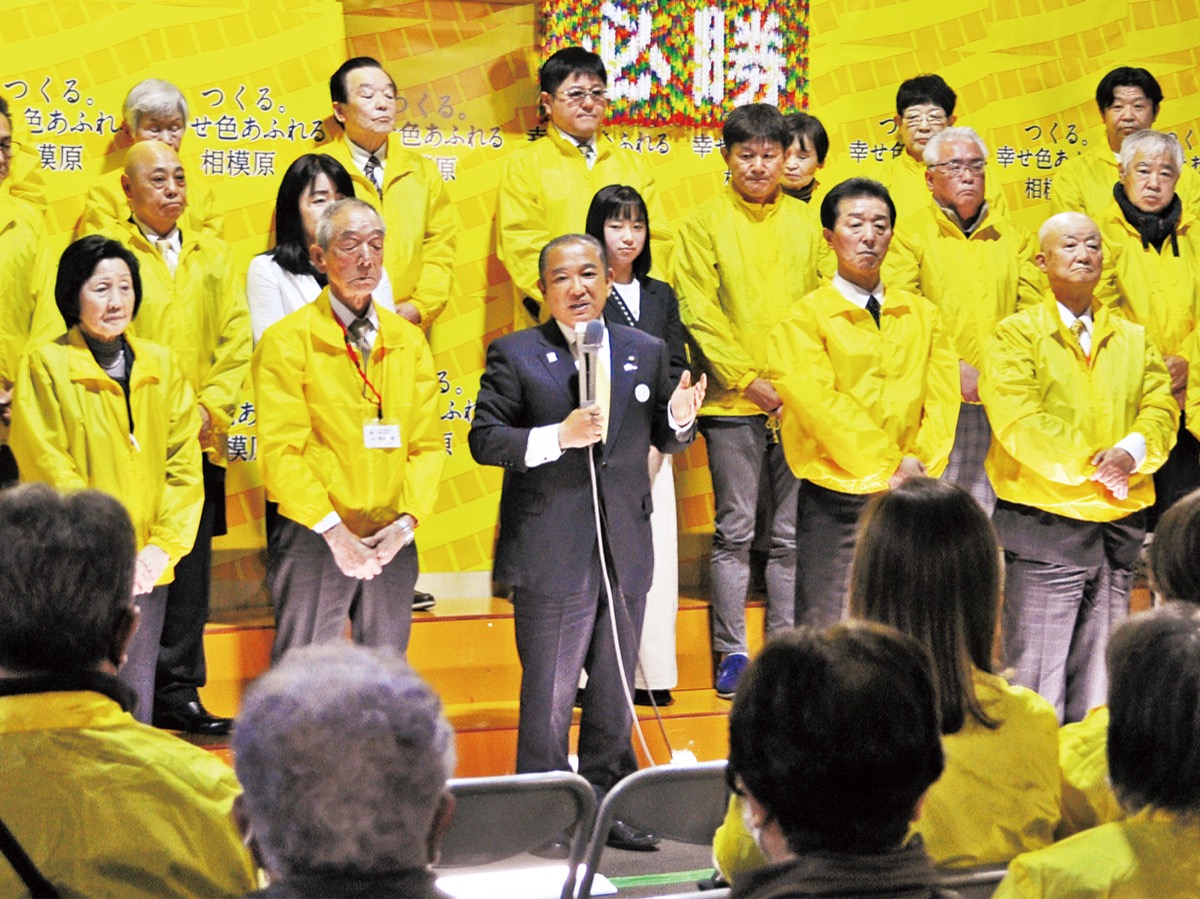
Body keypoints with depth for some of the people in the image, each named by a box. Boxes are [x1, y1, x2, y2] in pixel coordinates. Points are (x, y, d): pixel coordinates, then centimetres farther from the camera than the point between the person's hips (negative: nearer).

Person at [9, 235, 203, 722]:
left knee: (136, 701, 8)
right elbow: (49, 470, -7)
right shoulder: (45, 365, -3)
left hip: (147, 568, 4)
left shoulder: (160, 366, 11)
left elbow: (184, 463, 8)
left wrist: (162, 547, -5)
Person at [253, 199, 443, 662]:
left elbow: (427, 445, 9)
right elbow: (281, 450, -9)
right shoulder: (286, 341, -3)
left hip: (394, 542, 4)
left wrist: (406, 521, -6)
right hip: (313, 539, -4)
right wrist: (333, 530, -16)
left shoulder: (409, 341, 12)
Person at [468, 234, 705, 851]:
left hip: (626, 553, 4)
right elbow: (483, 439, -8)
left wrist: (680, 418, -8)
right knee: (548, 691, 2)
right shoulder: (515, 355, -2)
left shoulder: (646, 352, 9)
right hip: (550, 556, -4)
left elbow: (664, 440, 15)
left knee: (615, 692, 13)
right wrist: (557, 437, -20)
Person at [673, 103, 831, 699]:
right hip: (732, 403, -2)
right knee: (735, 531, 1)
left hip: (799, 403, 2)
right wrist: (747, 379, -9)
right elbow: (699, 312, -3)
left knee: (791, 535, 5)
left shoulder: (806, 224, 10)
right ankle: (731, 651, 9)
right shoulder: (704, 223, 2)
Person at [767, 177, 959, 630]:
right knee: (828, 631, -3)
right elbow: (820, 403, -10)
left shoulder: (922, 315, 14)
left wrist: (921, 464, -9)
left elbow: (942, 397, 7)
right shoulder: (802, 320, 0)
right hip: (835, 496, -4)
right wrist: (890, 465, -13)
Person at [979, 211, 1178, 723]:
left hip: (1120, 524, 5)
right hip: (1044, 522, -5)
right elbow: (1017, 421, -12)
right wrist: (1088, 467, -14)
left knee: (1100, 672, 10)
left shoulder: (1133, 339, 17)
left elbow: (1161, 407, 7)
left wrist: (1133, 451, -14)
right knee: (1037, 673, -4)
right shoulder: (1015, 335, 0)